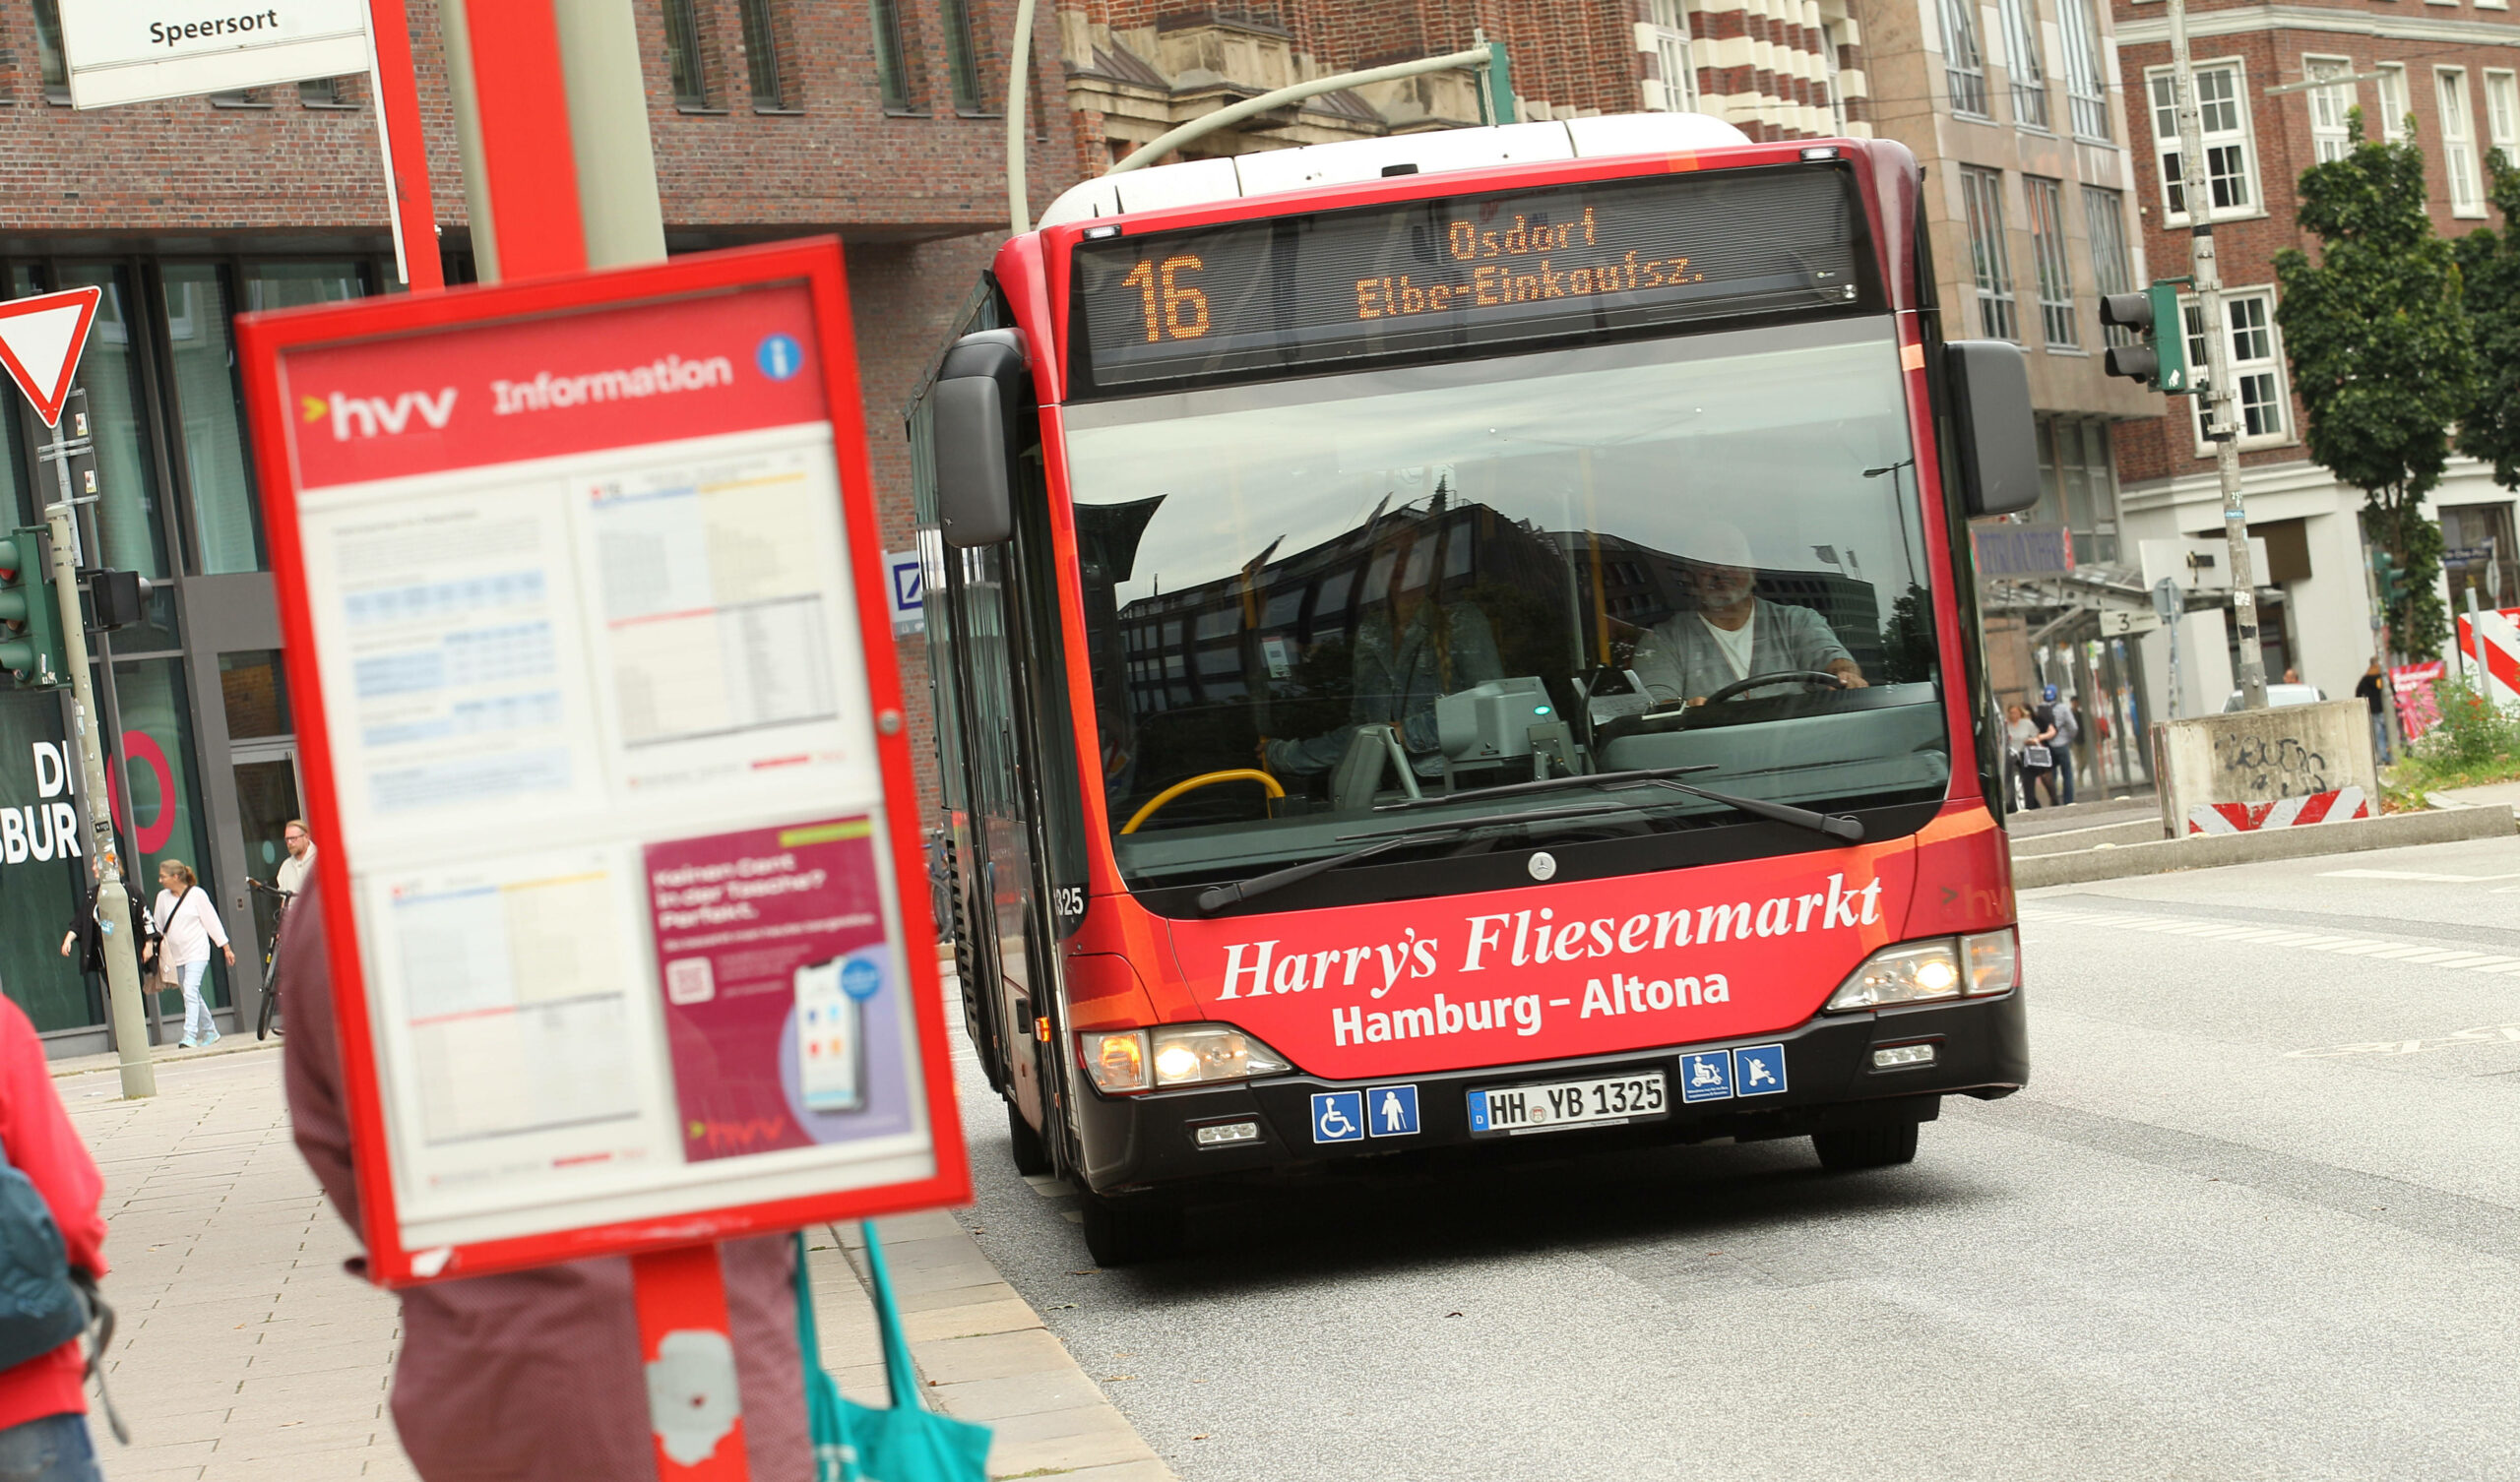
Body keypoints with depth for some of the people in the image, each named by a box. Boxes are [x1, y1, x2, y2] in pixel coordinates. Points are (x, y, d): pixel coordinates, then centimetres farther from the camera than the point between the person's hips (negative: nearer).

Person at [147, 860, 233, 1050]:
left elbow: (212, 921, -2)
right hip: (176, 955, 5)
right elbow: (157, 926, 14)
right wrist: (151, 945, 10)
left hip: (197, 952, -5)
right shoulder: (162, 897, 6)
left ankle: (189, 1037, -24)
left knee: (190, 993, -18)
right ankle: (210, 1032, 25)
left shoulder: (197, 894, -6)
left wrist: (226, 948, 1)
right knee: (192, 995, 11)